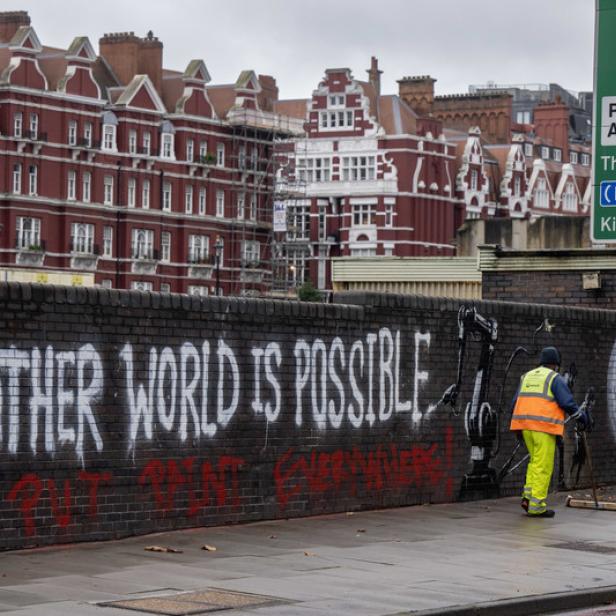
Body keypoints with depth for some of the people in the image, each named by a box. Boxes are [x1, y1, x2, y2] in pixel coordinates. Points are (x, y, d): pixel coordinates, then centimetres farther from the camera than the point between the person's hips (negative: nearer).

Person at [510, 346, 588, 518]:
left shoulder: (527, 377, 15)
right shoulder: (556, 379, -4)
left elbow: (516, 403, 14)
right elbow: (567, 403, -12)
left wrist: (519, 428, 25)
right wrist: (581, 416, 5)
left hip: (526, 426, 6)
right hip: (545, 427, -6)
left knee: (536, 461, 20)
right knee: (543, 466, -2)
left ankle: (528, 497, 8)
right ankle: (536, 506, -4)